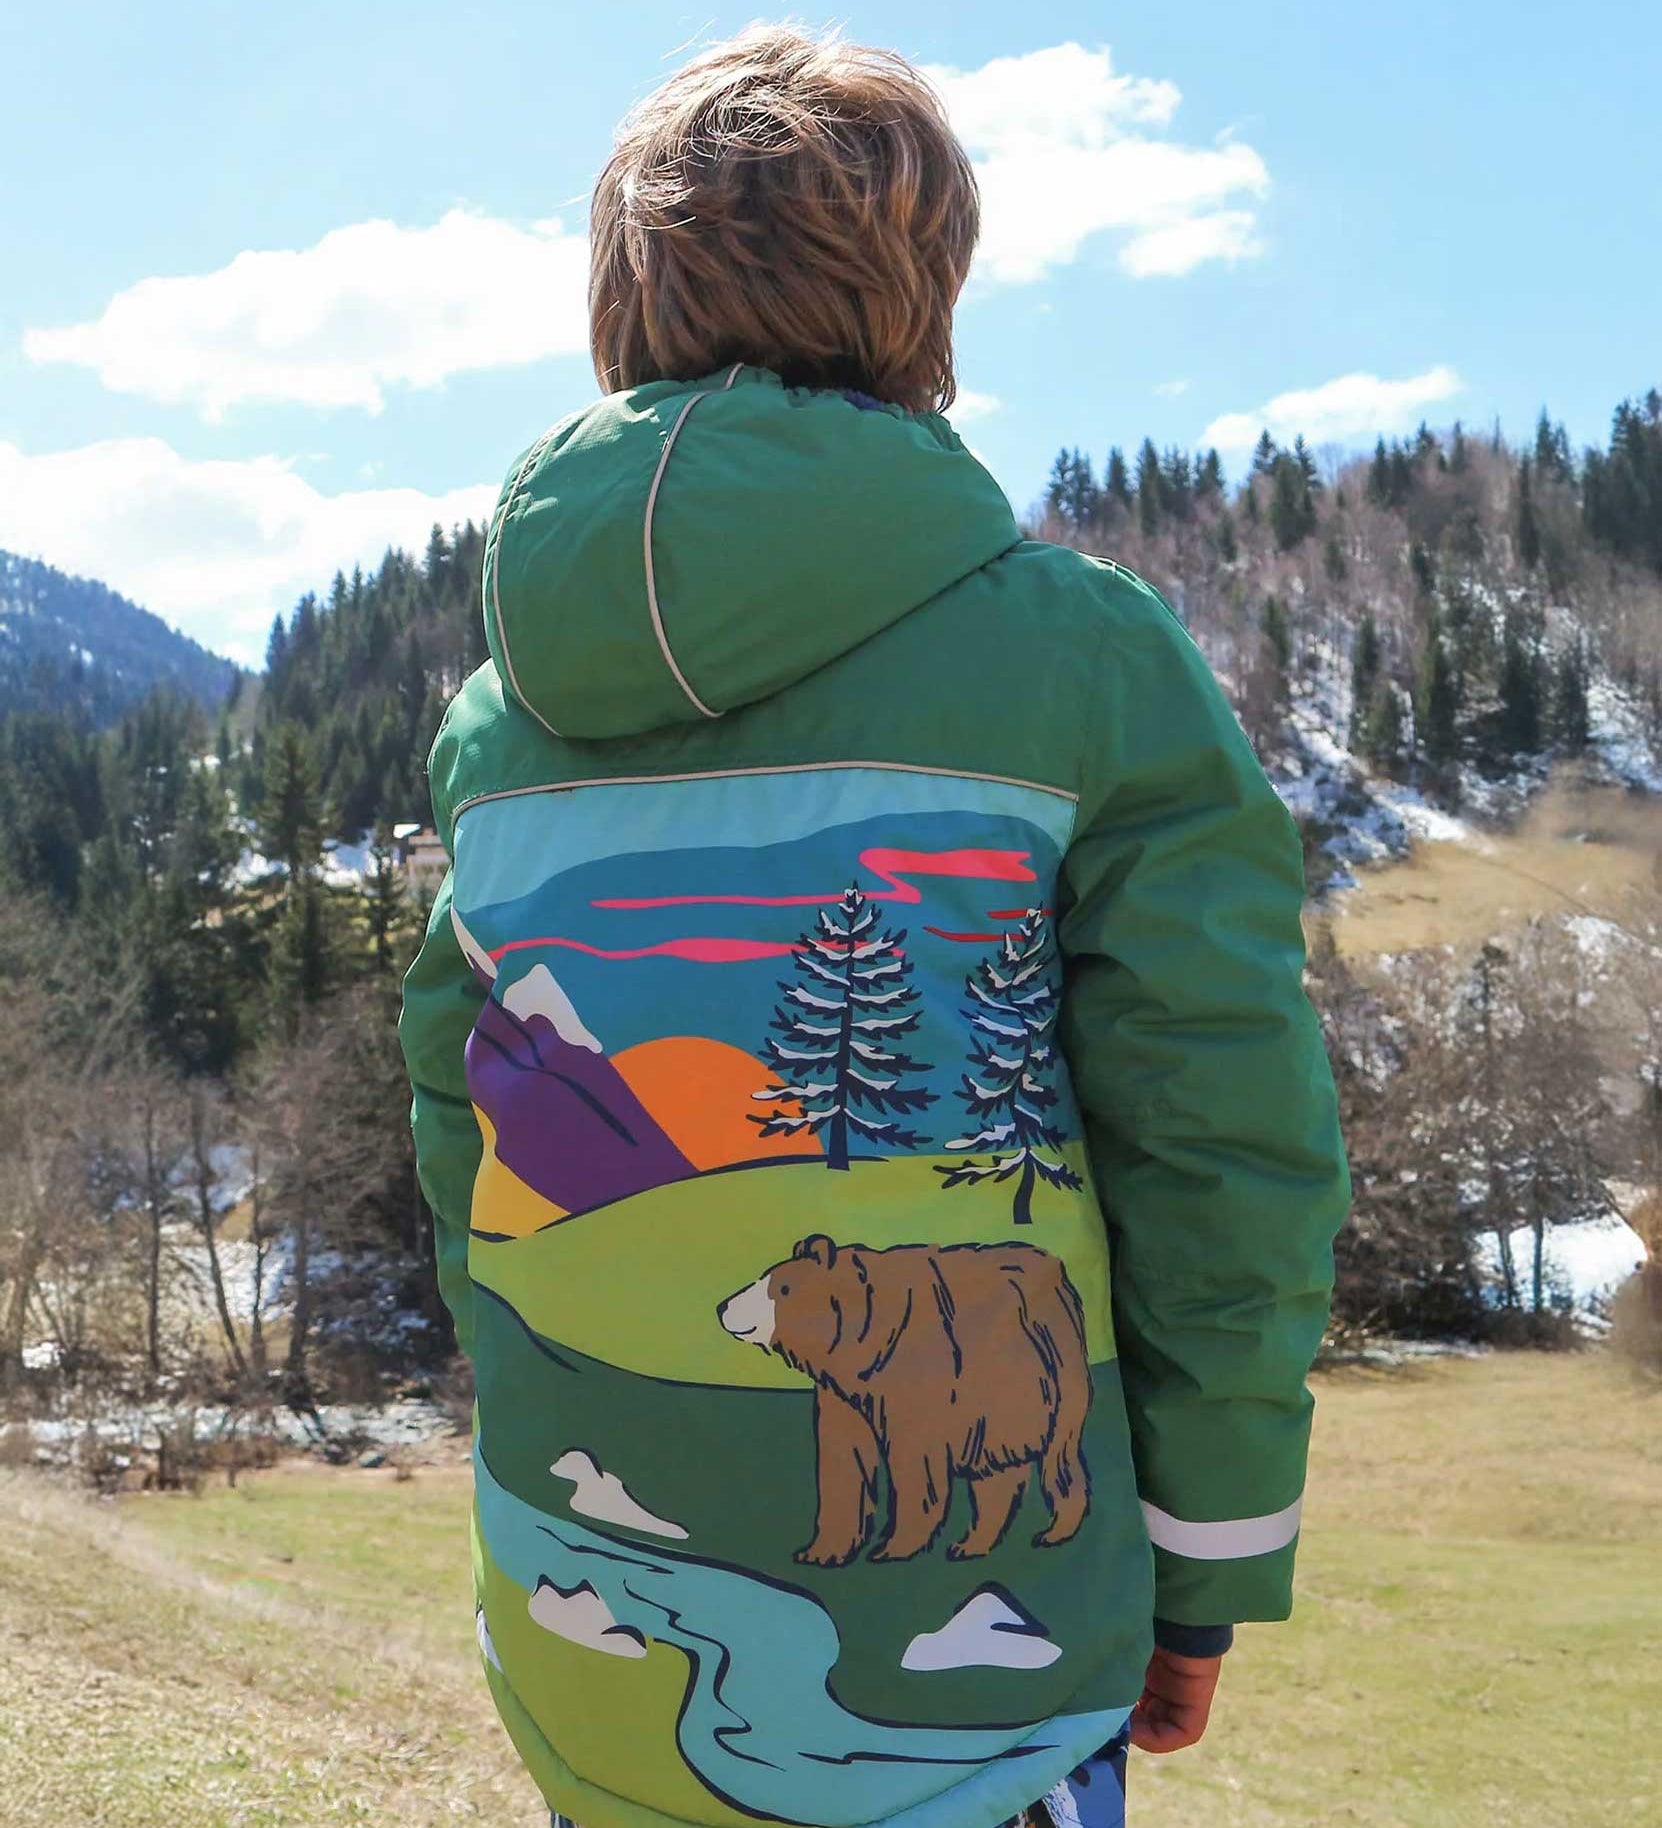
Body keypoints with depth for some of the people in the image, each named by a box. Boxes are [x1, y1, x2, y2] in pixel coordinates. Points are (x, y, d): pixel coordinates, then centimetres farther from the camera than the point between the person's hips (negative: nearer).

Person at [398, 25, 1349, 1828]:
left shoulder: (497, 711, 2)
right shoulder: (1082, 659, -12)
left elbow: (458, 1137, 9)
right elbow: (1228, 1160, -11)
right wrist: (1201, 1583, 2)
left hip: (572, 1636, 5)